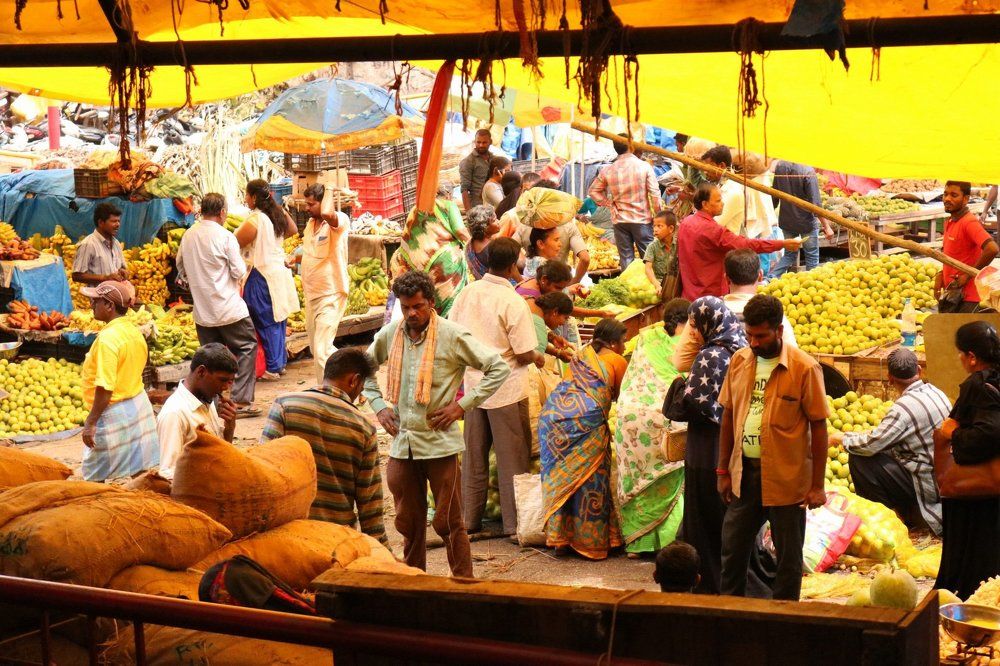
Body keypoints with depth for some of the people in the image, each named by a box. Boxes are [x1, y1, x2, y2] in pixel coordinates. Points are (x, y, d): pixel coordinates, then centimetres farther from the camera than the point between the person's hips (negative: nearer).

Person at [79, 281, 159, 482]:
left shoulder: (107, 338, -21)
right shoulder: (134, 331, 6)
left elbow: (105, 388, -25)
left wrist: (91, 422, -20)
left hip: (113, 413, -9)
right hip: (138, 404, 9)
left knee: (94, 479, 3)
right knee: (140, 473, 12)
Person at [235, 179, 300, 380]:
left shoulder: (254, 220, -18)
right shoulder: (277, 214, 5)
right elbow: (293, 230, 23)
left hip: (262, 275, -8)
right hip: (280, 271, 8)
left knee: (266, 324, -1)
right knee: (278, 320, 15)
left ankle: (272, 368, 3)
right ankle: (281, 362, 23)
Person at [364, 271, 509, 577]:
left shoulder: (452, 336, -9)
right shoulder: (390, 333, 5)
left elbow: (499, 368, -9)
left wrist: (462, 405, -11)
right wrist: (378, 405, 9)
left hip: (440, 442, -4)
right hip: (402, 443, 4)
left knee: (448, 522, 1)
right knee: (408, 522, 13)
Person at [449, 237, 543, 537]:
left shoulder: (467, 293, -1)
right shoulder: (513, 302, -18)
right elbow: (524, 354, -17)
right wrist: (538, 358, 5)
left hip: (473, 385, 6)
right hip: (507, 388, -5)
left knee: (474, 455, 15)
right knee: (512, 458, 5)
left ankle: (470, 519, 23)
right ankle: (514, 523, 10)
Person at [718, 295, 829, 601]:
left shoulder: (804, 368, -11)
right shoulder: (739, 361, 3)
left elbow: (818, 427, -9)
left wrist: (817, 485, -11)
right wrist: (723, 471, 9)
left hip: (787, 478, -4)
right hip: (744, 473, 5)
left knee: (788, 557, 8)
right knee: (732, 550, 12)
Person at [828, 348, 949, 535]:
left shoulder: (905, 406, -22)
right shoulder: (935, 392, 5)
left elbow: (870, 445, -22)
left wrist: (842, 438, -4)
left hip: (929, 487, -9)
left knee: (859, 460, -9)